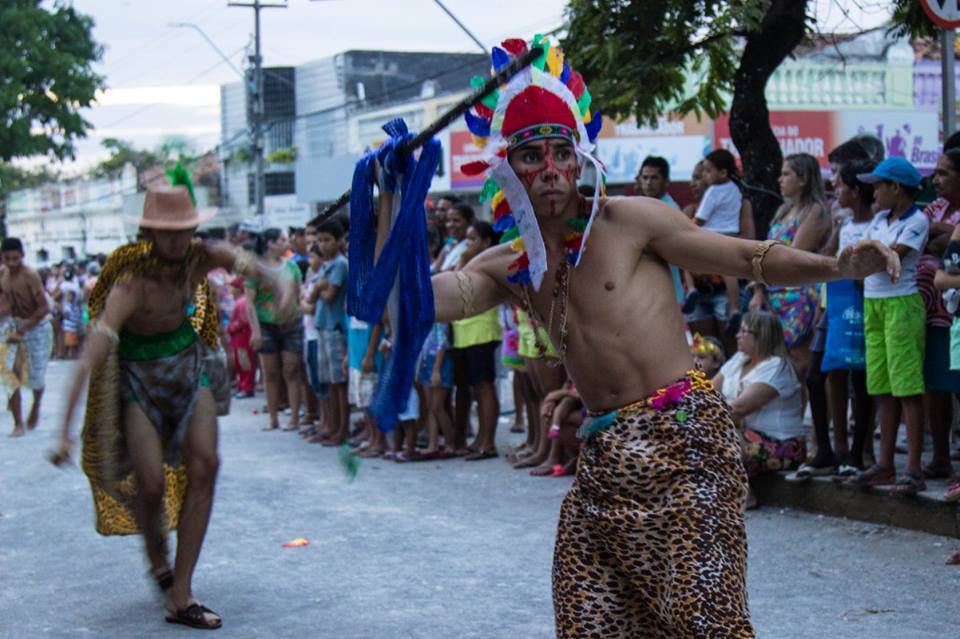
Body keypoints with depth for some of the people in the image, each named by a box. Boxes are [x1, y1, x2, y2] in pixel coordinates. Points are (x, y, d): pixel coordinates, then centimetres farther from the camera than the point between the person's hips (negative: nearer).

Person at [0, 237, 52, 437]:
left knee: (35, 377, 2)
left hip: (38, 328, -5)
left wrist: (22, 331, -27)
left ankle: (36, 406, 36)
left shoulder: (30, 276, -21)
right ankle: (18, 424, 4)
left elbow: (44, 308, -24)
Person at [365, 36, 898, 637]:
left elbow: (752, 258, -2)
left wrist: (836, 267, -17)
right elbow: (407, 298, -1)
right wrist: (392, 198, -7)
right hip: (606, 455, 5)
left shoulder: (630, 221, -3)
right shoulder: (507, 267, 10)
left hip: (682, 435, -5)